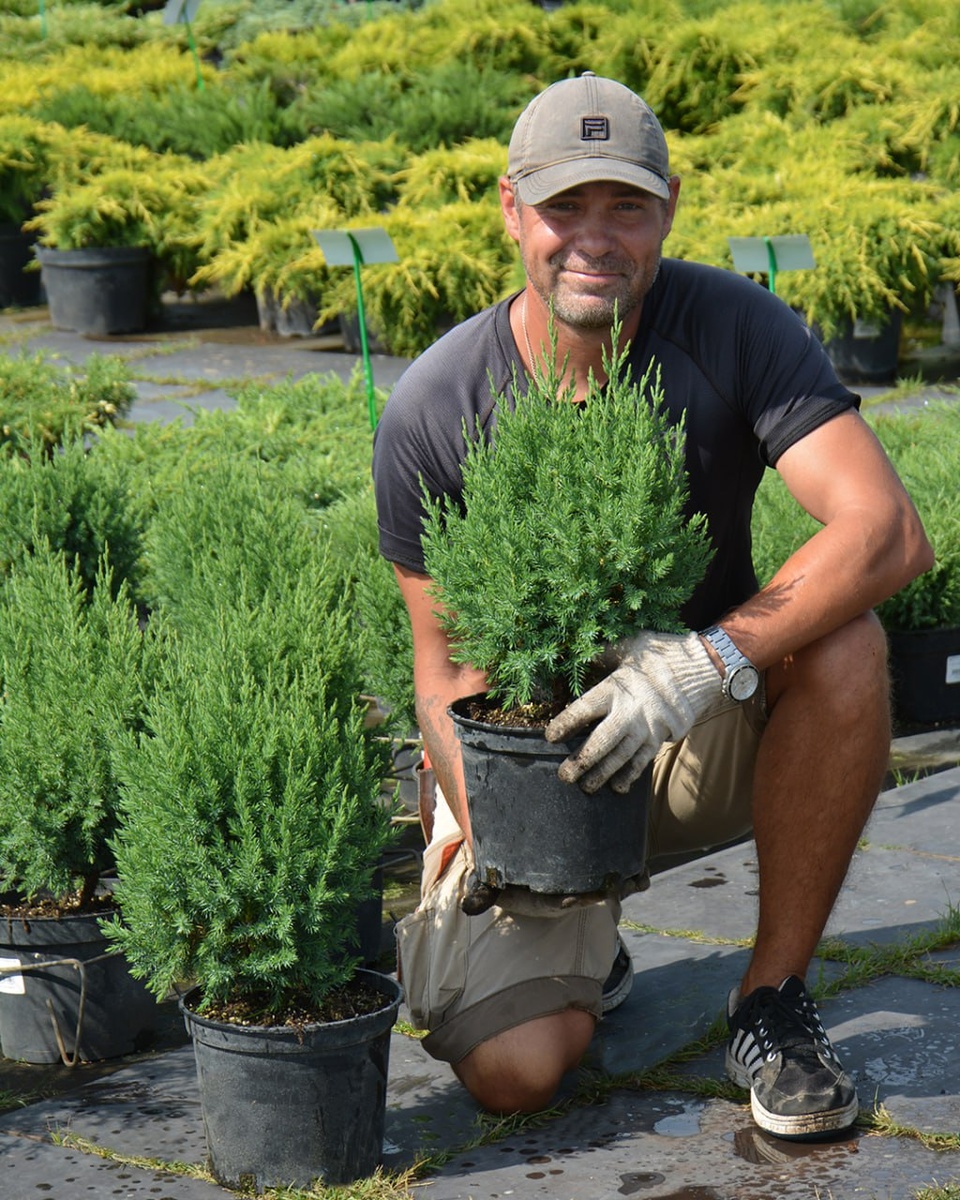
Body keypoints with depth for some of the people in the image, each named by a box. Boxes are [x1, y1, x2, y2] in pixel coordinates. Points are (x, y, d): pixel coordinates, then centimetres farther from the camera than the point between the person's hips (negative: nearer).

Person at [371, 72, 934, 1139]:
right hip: (530, 751, 0)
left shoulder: (735, 330, -15)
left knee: (843, 644, -32)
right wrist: (486, 826, -25)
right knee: (510, 1072, -20)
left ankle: (772, 1003, -13)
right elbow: (445, 662, -7)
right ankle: (576, 947, 20)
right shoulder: (430, 411, -14)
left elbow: (888, 532, -28)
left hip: (705, 737, 1)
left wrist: (707, 662, -41)